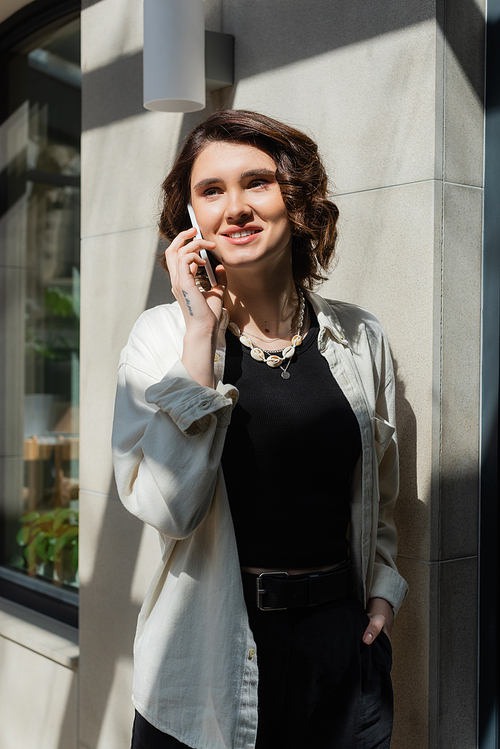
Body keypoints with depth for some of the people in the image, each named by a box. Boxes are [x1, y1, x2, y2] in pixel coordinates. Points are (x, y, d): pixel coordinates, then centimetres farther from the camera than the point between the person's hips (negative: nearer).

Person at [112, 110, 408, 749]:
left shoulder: (359, 337, 2)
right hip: (210, 652, -2)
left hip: (342, 642, 3)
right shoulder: (164, 334, -7)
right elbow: (167, 508, -22)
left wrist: (383, 591, 2)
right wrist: (202, 332, -20)